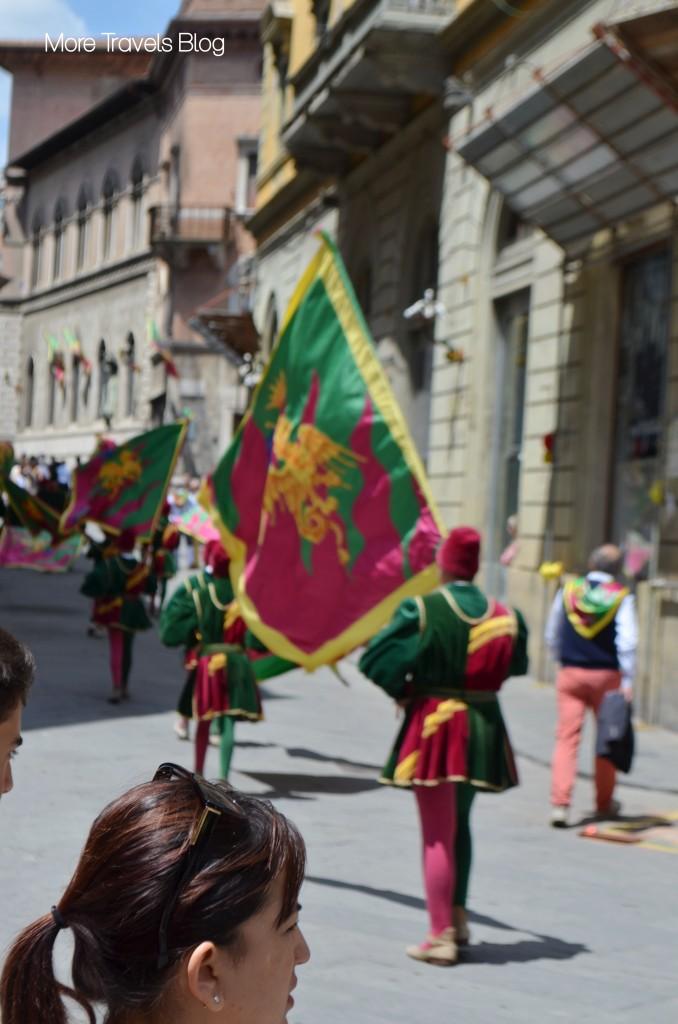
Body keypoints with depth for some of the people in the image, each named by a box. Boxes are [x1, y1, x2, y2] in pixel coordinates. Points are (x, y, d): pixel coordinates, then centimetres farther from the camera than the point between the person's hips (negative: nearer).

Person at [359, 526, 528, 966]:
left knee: (437, 834, 2)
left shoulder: (421, 611, -13)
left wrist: (402, 690, 3)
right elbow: (517, 665, 12)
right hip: (483, 726, 4)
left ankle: (441, 936, 2)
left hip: (434, 727, -4)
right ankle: (458, 918, 30)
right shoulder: (505, 617, -1)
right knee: (459, 824, 22)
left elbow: (374, 660, -14)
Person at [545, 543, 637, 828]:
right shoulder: (621, 597, -6)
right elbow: (627, 642, -14)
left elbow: (551, 636, 12)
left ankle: (560, 803, -12)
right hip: (606, 675, -1)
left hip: (570, 674, 1)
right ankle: (604, 803, 26)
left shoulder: (567, 590, 2)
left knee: (567, 737, 0)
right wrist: (627, 682, -11)